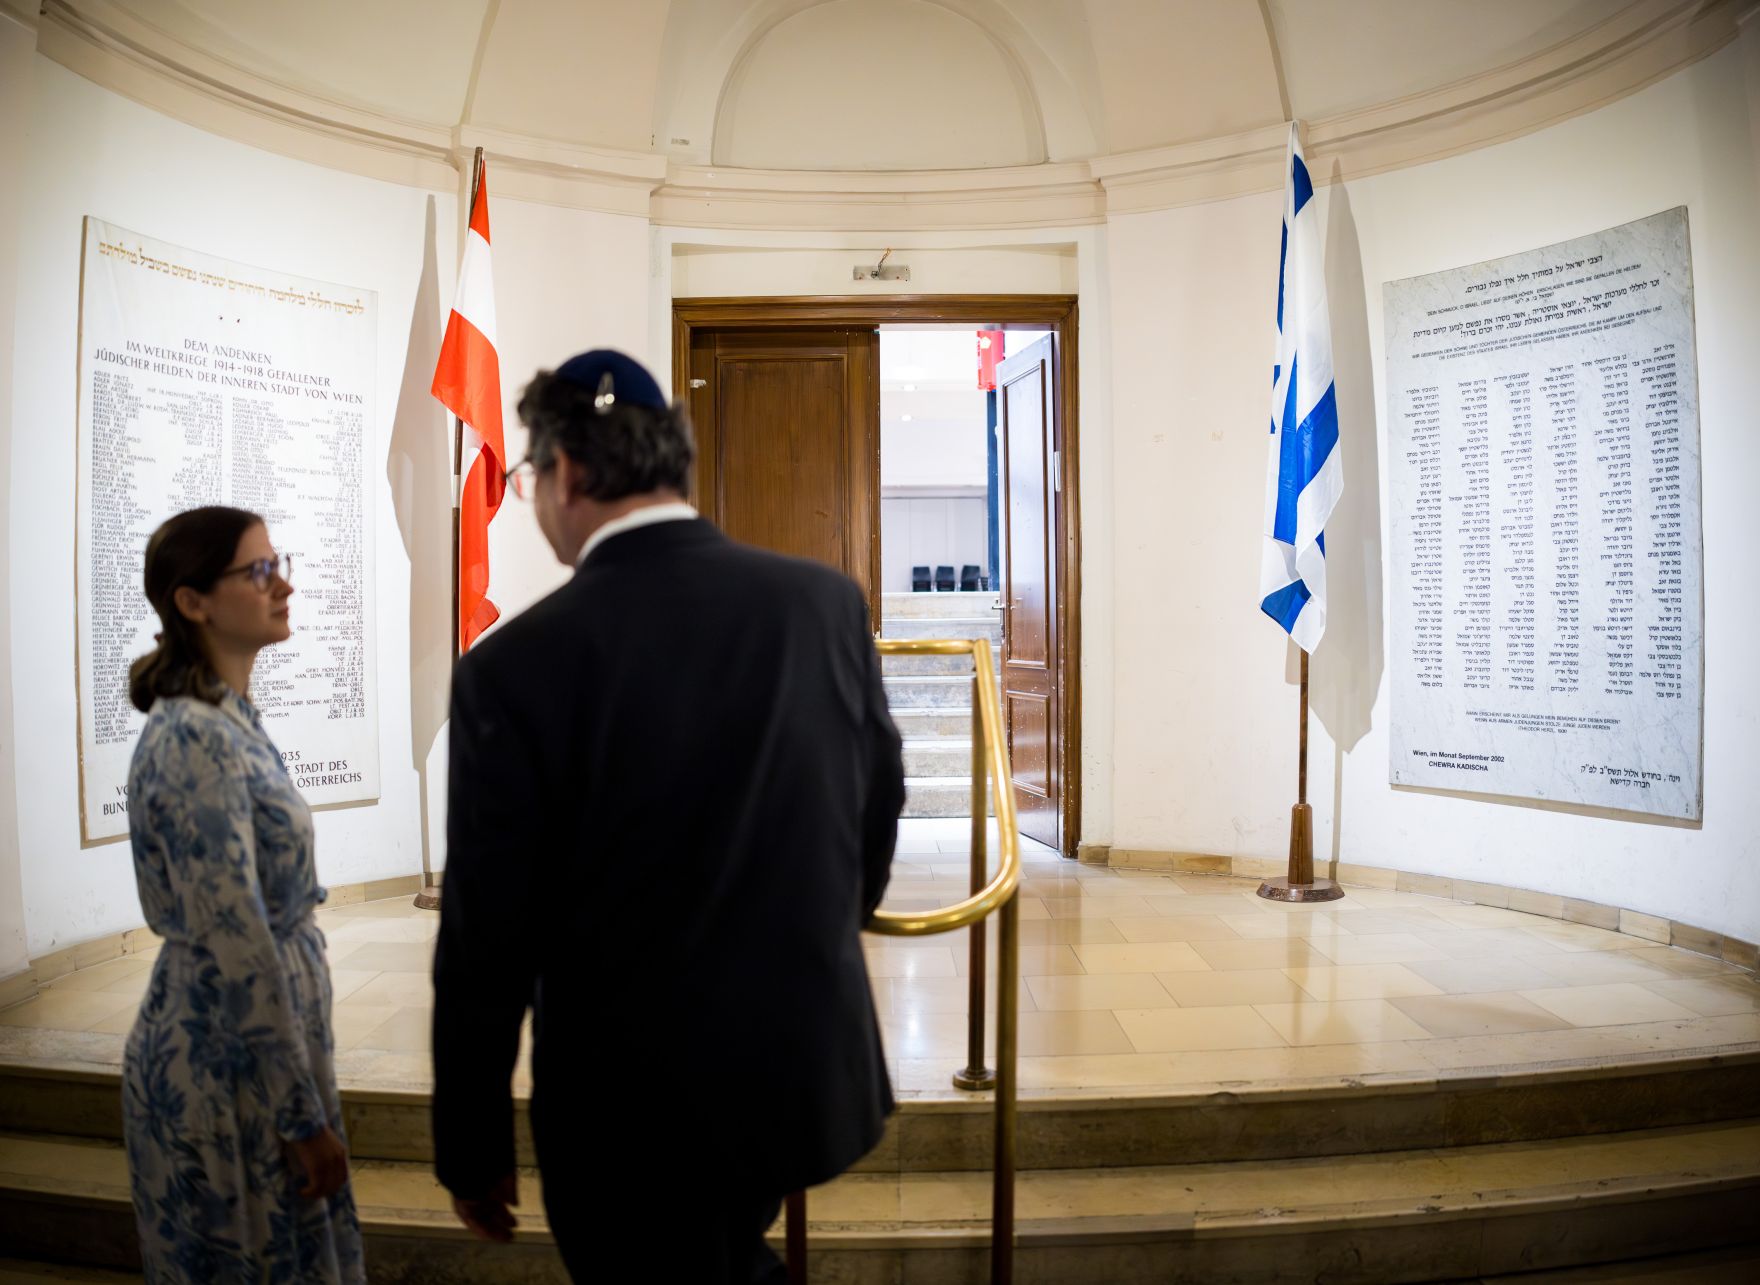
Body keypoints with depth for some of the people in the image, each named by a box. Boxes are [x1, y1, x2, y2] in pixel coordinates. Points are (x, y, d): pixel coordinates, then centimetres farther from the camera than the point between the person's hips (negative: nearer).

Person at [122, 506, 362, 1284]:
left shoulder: (229, 719, 5)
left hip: (255, 1049, 9)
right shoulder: (194, 739, -23)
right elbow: (237, 951, -24)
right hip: (226, 1070, -8)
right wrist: (305, 1116, -18)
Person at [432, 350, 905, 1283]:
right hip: (815, 1066, 4)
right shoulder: (825, 601, -8)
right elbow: (880, 809, 4)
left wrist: (470, 1150, 2)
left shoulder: (515, 665, -19)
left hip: (636, 1111, -3)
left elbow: (487, 941, -12)